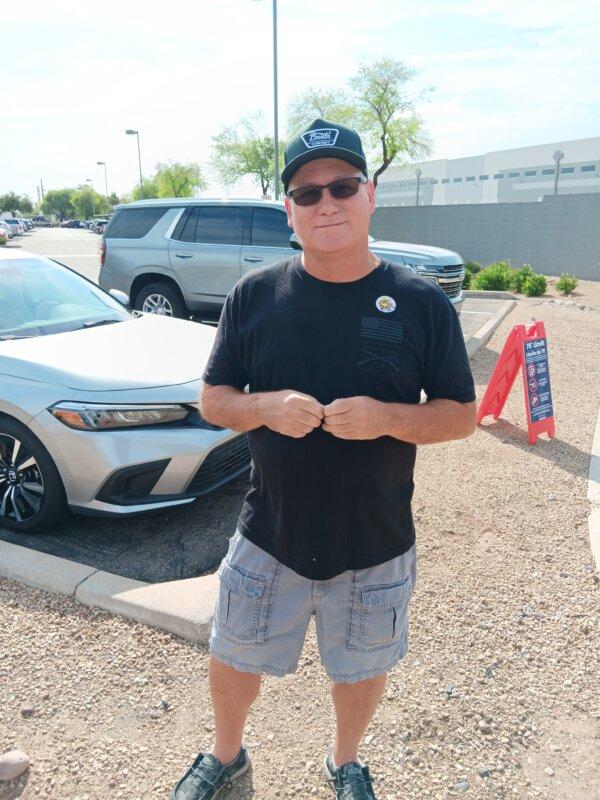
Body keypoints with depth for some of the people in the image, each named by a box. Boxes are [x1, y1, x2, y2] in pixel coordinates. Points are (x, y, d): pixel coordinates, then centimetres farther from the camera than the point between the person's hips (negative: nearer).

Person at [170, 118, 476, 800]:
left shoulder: (422, 303, -9)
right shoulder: (254, 295, -6)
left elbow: (461, 414, -5)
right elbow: (212, 399, 0)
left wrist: (386, 418, -24)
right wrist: (268, 407, -22)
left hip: (375, 547, 0)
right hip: (268, 538, 1)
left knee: (361, 669, 22)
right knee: (233, 662, 20)